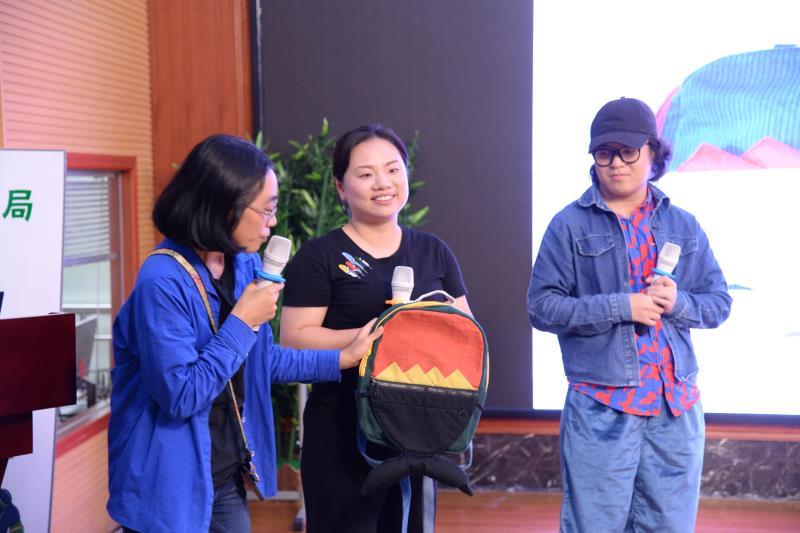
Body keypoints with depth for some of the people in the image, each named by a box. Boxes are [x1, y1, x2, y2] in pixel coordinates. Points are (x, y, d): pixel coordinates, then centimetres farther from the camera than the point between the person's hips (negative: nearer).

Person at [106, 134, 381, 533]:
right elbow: (181, 395, -26)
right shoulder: (163, 283, -25)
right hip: (169, 487, -7)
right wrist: (242, 321, -24)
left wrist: (342, 358, 6)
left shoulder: (244, 266, 1)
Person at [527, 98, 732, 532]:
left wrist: (678, 301, -11)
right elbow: (542, 307, -7)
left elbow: (719, 303, 11)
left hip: (676, 406, 4)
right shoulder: (569, 226, -1)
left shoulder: (683, 226, 11)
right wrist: (620, 307, -16)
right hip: (600, 407, -3)